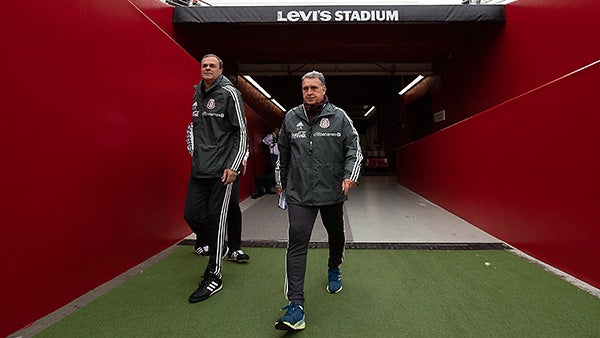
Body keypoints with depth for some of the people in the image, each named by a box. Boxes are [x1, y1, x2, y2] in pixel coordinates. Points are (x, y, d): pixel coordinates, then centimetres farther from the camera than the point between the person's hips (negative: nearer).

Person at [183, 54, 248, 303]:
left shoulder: (229, 93, -4)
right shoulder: (197, 95, 17)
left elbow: (241, 132, -9)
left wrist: (233, 166, -16)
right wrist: (196, 156, 19)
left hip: (221, 170, -7)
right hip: (198, 169, 7)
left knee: (216, 219, -2)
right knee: (191, 214, 6)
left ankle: (214, 277, 12)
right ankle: (216, 247, 35)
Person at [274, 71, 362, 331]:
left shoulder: (339, 117, 1)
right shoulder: (291, 117, 6)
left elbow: (353, 148, -1)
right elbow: (282, 152, 15)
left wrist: (349, 176, -15)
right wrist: (281, 182, 19)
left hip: (332, 191, 1)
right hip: (299, 193, 0)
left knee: (336, 236, 20)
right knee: (297, 244, -9)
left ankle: (334, 270, 51)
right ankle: (296, 305, -5)